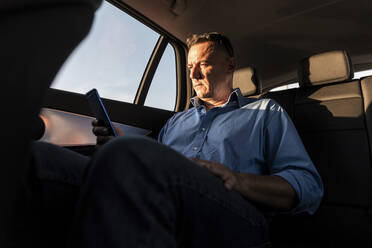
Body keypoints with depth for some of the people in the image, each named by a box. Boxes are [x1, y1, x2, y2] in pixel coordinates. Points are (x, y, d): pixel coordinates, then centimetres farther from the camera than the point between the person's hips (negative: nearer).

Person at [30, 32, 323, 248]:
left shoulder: (265, 112, 20)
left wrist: (239, 181, -11)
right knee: (36, 154, -18)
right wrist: (116, 151, 2)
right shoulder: (176, 121, 32)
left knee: (131, 155, -34)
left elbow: (309, 188, 8)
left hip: (234, 222, -2)